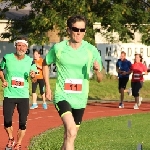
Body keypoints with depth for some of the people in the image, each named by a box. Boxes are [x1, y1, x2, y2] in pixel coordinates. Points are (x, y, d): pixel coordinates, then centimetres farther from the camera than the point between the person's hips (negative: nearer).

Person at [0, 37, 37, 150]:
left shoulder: (30, 61, -3)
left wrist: (33, 76, -22)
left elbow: (34, 80, 1)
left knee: (23, 122, -1)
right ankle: (11, 139, 27)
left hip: (24, 95, 0)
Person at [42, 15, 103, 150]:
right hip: (62, 96, -3)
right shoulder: (58, 48, -6)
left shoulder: (91, 50, -4)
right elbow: (46, 64, 15)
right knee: (71, 132, -25)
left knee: (69, 136, 16)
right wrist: (48, 87, 8)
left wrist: (97, 70, -21)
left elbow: (100, 79, 2)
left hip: (80, 99, 3)